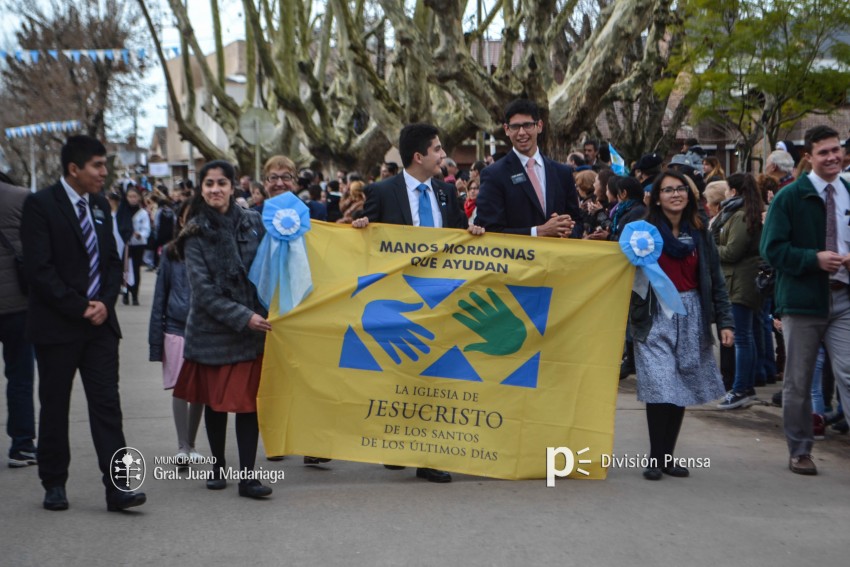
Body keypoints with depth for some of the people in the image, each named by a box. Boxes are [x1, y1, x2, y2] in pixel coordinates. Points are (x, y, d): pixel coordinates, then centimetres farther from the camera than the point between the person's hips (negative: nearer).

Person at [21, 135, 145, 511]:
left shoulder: (100, 206, 12)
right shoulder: (40, 205, -8)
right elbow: (38, 268, -14)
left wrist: (105, 302, -3)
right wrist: (79, 308, -14)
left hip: (100, 323, 5)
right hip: (57, 324, -5)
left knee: (107, 405, -2)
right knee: (54, 408, 7)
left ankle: (117, 488, -4)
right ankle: (54, 484, 20)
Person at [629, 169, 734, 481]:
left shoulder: (699, 233, 8)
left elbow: (715, 279, 9)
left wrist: (725, 321, 3)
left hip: (691, 317, 4)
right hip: (656, 317, -4)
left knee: (682, 387, 5)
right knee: (660, 388, -12)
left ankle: (667, 455, 16)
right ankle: (656, 458, -1)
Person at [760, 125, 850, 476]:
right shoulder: (789, 197, -3)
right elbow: (772, 249, -7)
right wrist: (814, 258, -18)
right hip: (803, 299, -2)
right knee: (798, 381, 8)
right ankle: (799, 451, 22)